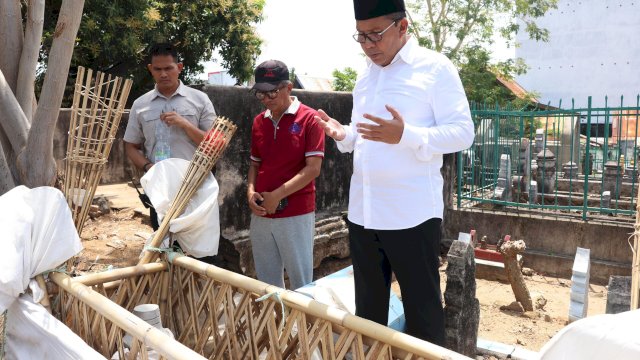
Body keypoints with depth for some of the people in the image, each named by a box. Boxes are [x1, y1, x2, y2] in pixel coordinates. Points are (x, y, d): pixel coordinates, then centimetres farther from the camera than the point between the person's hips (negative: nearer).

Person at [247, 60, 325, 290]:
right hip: (260, 215, 6)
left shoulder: (309, 118, -7)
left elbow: (313, 168, -12)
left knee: (300, 282, 5)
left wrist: (277, 196, -15)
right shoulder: (259, 121, 10)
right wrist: (251, 191, -2)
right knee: (266, 281, 16)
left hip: (296, 214, -5)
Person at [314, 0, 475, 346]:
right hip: (362, 211, 6)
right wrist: (342, 135, 0)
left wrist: (406, 135, -26)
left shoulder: (435, 67, -5)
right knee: (368, 307, 18)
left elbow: (463, 132, -11)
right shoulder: (365, 75, 14)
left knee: (422, 310, 7)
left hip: (412, 212, -6)